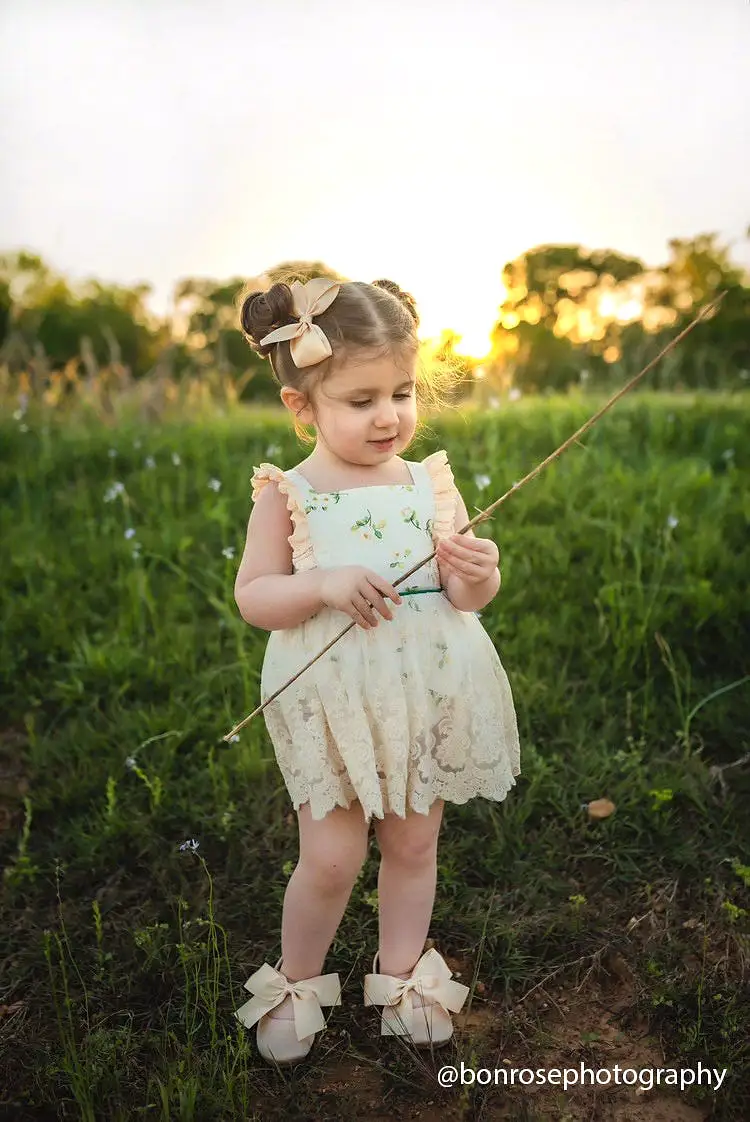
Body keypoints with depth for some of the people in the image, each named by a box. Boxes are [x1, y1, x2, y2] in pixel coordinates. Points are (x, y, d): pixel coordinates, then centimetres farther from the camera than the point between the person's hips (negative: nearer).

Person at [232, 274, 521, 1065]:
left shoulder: (431, 483, -1)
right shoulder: (287, 495, -7)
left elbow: (468, 596, 3)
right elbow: (252, 597, -7)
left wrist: (477, 576, -20)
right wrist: (325, 587, -23)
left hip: (425, 697, 3)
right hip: (331, 704, -2)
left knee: (414, 845, 17)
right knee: (331, 859, 5)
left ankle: (401, 977, 42)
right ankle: (295, 985, 34)